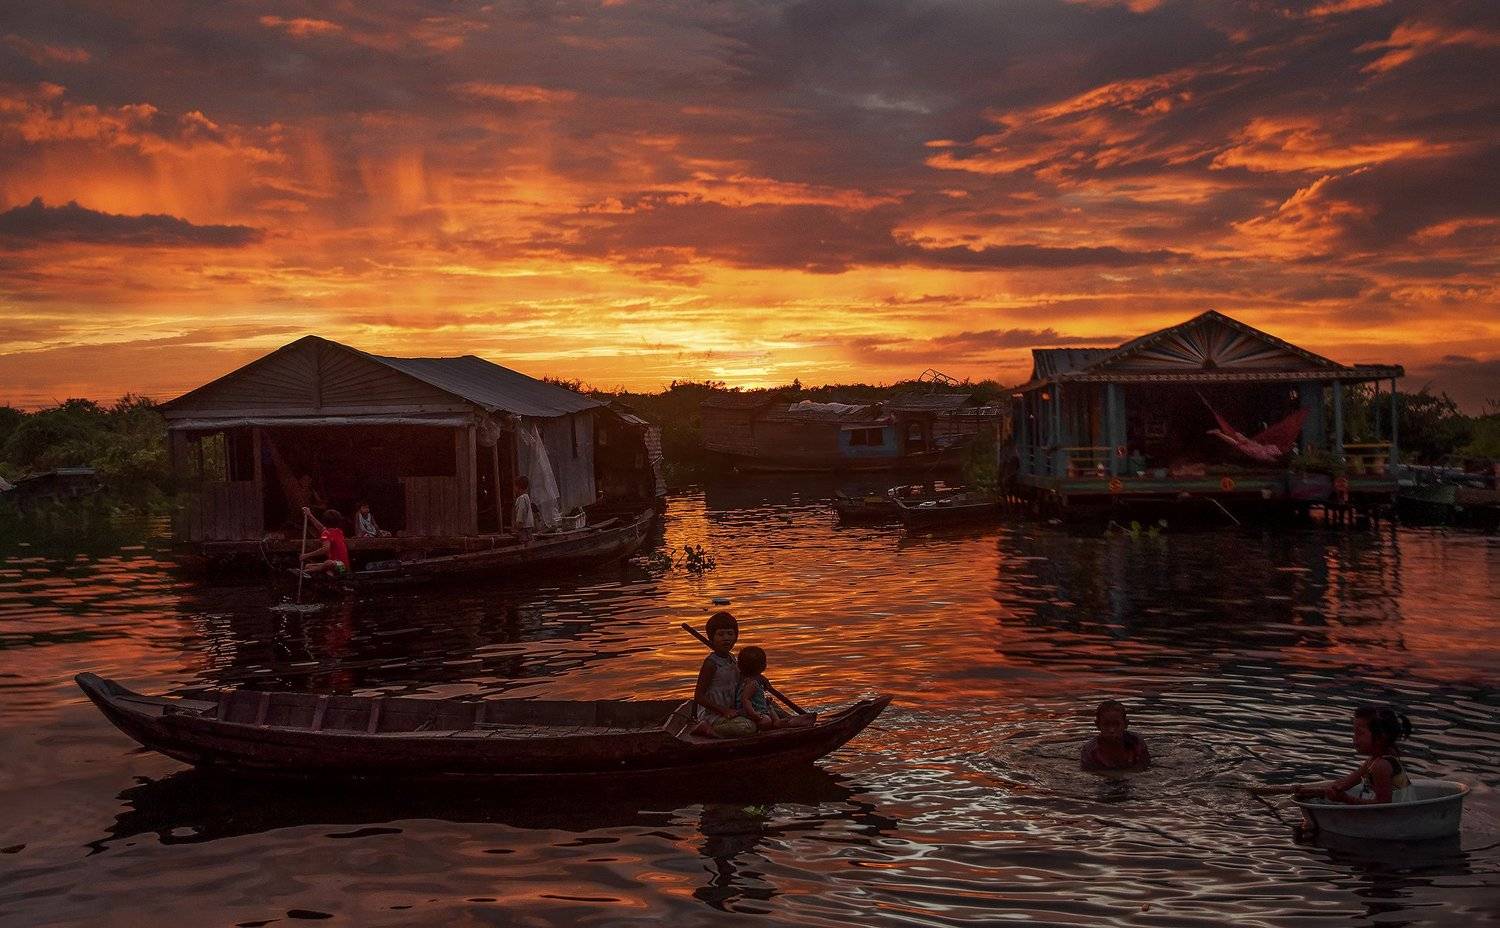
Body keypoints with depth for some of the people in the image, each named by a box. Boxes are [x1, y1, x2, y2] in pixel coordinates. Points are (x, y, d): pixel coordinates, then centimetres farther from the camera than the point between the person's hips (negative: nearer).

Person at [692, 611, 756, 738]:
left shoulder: (732, 659, 10)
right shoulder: (711, 663, -16)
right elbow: (698, 697, -18)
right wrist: (724, 711, -21)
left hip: (729, 711, 9)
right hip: (711, 714, -9)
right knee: (748, 727, -28)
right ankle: (706, 729, -11)